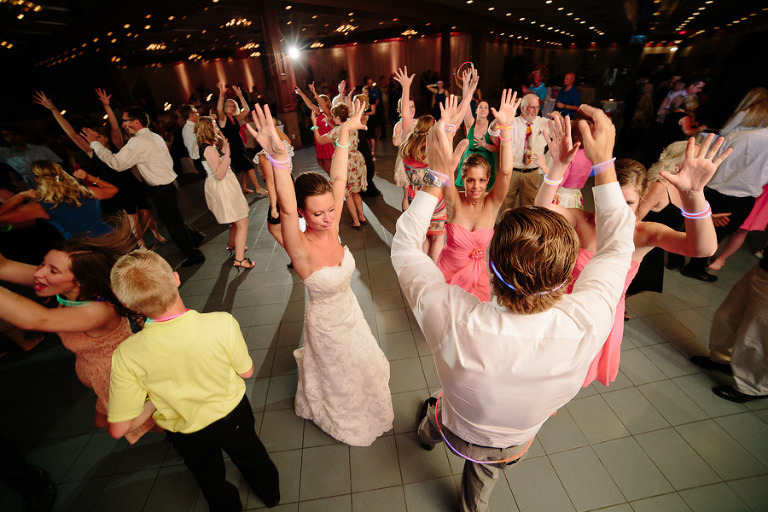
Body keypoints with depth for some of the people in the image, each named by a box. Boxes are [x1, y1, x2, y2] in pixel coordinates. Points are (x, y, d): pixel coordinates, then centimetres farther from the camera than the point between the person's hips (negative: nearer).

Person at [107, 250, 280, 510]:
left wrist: (154, 401, -4)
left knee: (211, 478, 33)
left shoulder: (125, 356, -31)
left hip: (187, 436, 0)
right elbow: (246, 371, -17)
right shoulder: (223, 323, -35)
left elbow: (118, 428, -20)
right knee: (250, 455, 33)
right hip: (232, 413, 1)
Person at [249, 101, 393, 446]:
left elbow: (339, 180, -22)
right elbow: (286, 210, -54)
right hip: (326, 320, -5)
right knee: (337, 373, 24)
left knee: (359, 363, 33)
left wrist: (344, 135, -24)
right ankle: (345, 420, 58)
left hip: (349, 309, 5)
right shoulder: (300, 248, -34)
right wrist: (279, 158, -68)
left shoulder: (331, 228, -20)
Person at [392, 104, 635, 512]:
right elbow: (617, 246, -19)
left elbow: (404, 246, -30)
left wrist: (436, 177, -29)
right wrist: (603, 159, -18)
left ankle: (427, 432, 72)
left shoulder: (454, 322, -48)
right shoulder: (585, 326, -40)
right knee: (481, 477, 37)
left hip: (458, 435, 0)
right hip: (513, 446, 1)